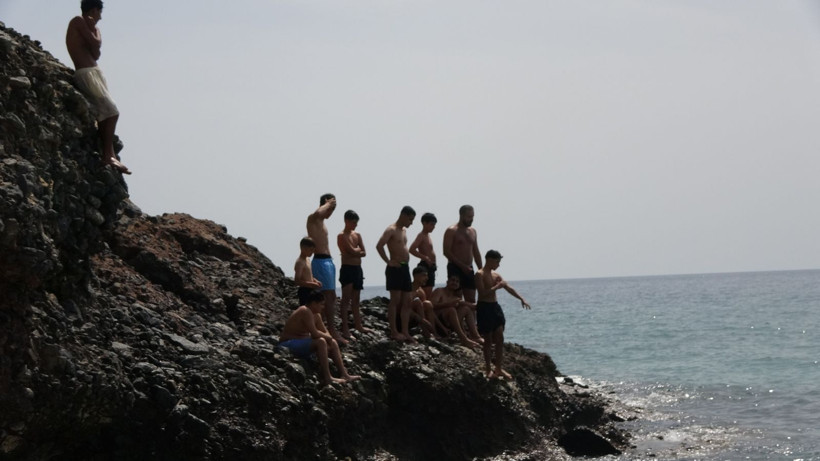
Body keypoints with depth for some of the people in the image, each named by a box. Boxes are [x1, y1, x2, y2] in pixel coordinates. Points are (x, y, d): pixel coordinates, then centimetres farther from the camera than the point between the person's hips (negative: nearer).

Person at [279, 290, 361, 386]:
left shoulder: (316, 315, 8)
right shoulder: (305, 311, -24)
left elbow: (324, 332, 12)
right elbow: (314, 333, -29)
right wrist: (328, 337, -13)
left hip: (302, 343, 11)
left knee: (333, 343, 5)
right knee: (321, 342, -31)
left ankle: (344, 375, 2)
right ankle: (327, 378, -30)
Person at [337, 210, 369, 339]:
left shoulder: (357, 235, 14)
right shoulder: (342, 236, -8)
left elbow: (363, 253, 6)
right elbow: (352, 251, -17)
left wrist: (355, 251, -10)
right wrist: (358, 249, 2)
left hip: (358, 269, 7)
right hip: (347, 269, -7)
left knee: (356, 299, 14)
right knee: (346, 299, -8)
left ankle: (358, 324, 22)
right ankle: (345, 329, -9)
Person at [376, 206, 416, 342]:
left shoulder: (404, 230, 18)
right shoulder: (391, 230, -10)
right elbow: (379, 246, -22)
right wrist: (388, 261, -17)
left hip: (405, 268, 9)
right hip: (395, 268, -9)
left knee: (406, 302, 5)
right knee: (395, 300, -6)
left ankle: (405, 332, 7)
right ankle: (394, 332, -3)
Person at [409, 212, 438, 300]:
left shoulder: (428, 236, 18)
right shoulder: (421, 236, -10)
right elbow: (412, 249, -22)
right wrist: (425, 258, -23)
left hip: (430, 267, 10)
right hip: (425, 266, -10)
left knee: (429, 293, 9)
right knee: (426, 294, -13)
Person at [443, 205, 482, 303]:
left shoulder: (473, 231, 16)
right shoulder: (451, 231, -5)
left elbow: (476, 252, 20)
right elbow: (446, 252, -12)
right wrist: (462, 266, -17)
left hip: (468, 269, 6)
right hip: (455, 269, -6)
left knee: (471, 301, 2)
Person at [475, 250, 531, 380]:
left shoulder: (496, 275, 13)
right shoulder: (480, 275, -10)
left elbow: (509, 288, 14)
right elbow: (483, 293, -20)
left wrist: (521, 299, 6)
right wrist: (497, 286, -20)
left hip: (495, 307, 7)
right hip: (484, 307, -7)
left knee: (500, 338, 2)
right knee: (488, 340, -2)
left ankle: (498, 368, 7)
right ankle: (488, 369, 6)